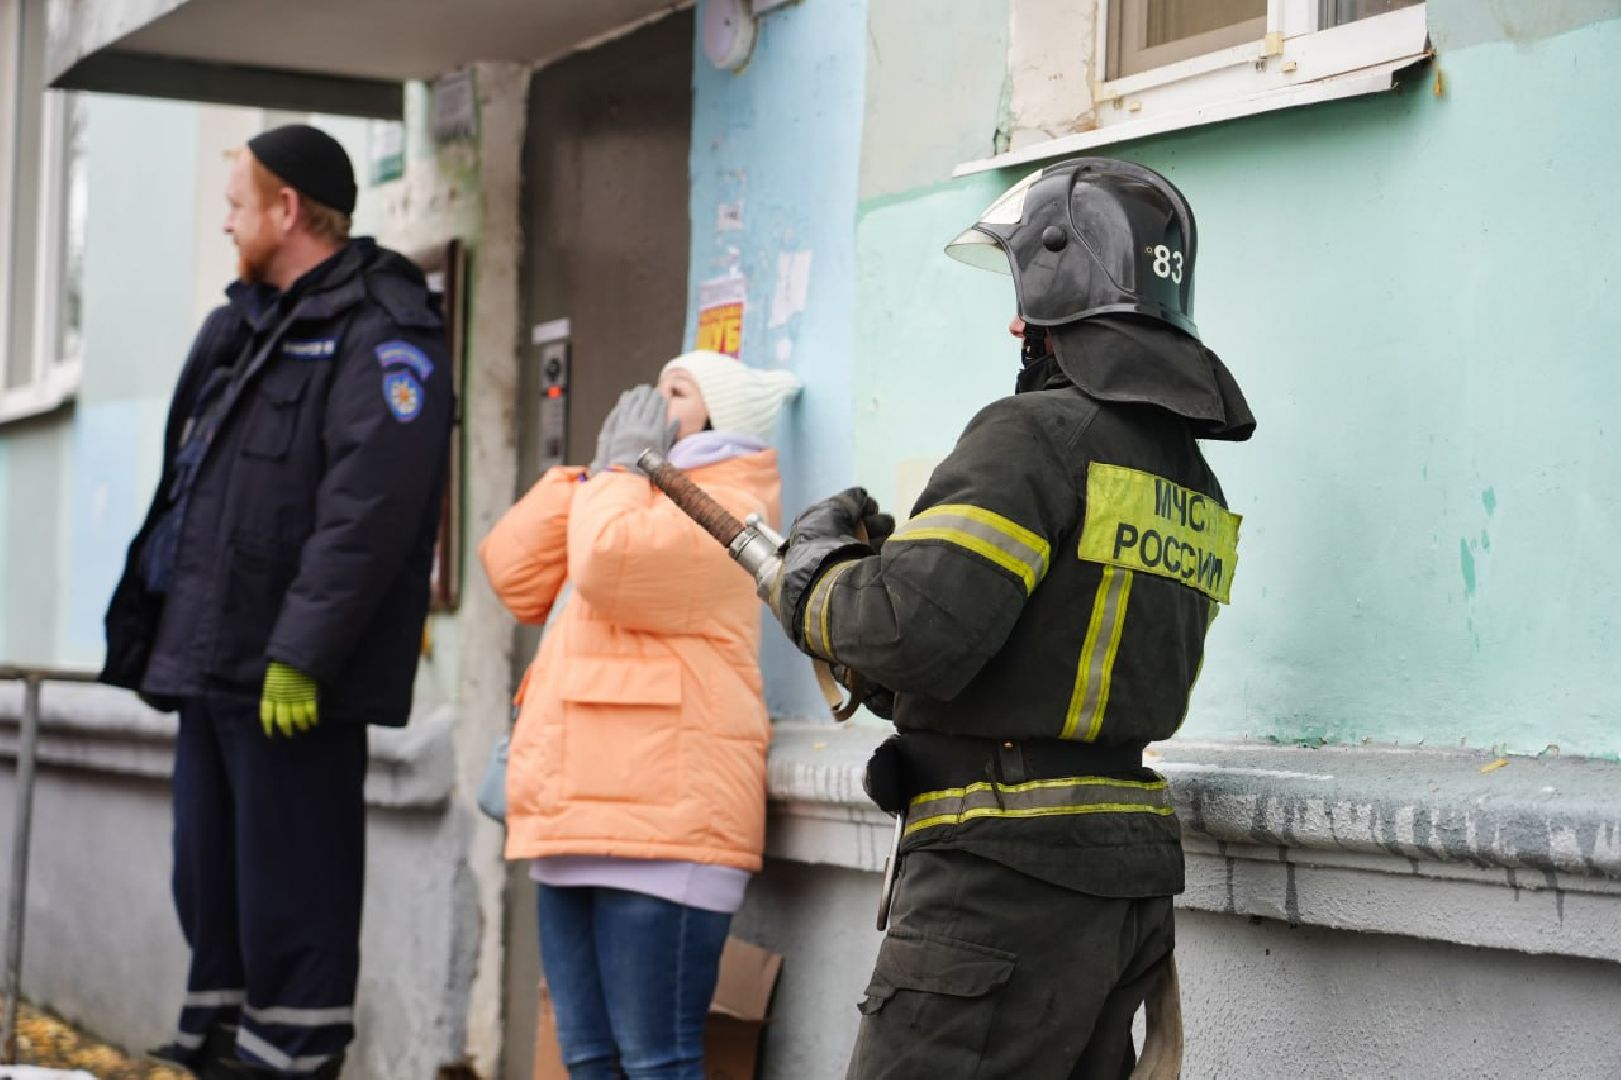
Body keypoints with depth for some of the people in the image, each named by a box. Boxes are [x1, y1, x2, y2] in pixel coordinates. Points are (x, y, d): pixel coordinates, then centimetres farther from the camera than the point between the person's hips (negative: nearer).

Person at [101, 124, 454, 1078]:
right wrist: (155, 625, 19)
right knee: (210, 881, 15)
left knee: (288, 896, -7)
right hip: (215, 665, 10)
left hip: (294, 681, -10)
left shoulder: (380, 331, -10)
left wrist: (300, 654, -25)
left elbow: (368, 510, -21)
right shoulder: (248, 326, 21)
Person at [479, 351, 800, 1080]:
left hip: (659, 825, -9)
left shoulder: (724, 508, -2)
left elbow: (608, 562, -20)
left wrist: (623, 466, -2)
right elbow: (515, 570, 18)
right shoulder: (637, 494, 27)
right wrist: (593, 474, 14)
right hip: (576, 823, 9)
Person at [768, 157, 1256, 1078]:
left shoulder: (1040, 433, -13)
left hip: (1008, 874, -9)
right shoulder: (1191, 480, 15)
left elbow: (915, 628, -23)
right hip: (1132, 880, 9)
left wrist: (818, 562, -2)